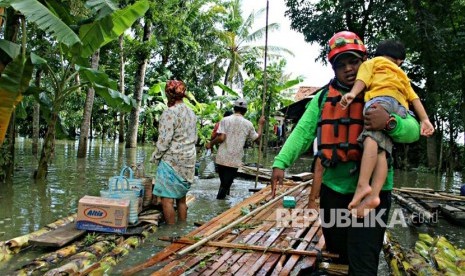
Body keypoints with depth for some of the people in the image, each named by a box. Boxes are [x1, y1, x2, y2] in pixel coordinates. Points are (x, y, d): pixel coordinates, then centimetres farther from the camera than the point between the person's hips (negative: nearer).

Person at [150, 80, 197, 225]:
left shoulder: (170, 112, -14)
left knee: (167, 199, -1)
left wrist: (155, 156, -3)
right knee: (181, 198, 15)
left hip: (172, 160, -8)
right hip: (188, 161, 8)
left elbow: (165, 139, -16)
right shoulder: (191, 113, 10)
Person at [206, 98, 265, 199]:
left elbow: (221, 138, -14)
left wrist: (210, 143, 3)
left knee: (223, 183, 19)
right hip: (235, 160, -1)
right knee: (226, 185, 4)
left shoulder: (225, 120, -4)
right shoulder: (248, 124, 1)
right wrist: (261, 124, 25)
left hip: (222, 158, 1)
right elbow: (257, 138, 13)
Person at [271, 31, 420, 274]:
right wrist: (281, 162, -15)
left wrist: (389, 122, -30)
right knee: (337, 252, 20)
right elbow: (303, 131, -2)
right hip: (333, 188, 4)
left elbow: (412, 130, -9)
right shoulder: (324, 97, 7)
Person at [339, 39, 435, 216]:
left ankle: (363, 185, -48)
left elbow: (363, 79, 6)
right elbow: (414, 98, 27)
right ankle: (373, 194, -31)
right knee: (381, 149, -11)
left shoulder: (372, 62, 29)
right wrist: (424, 119, 18)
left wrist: (353, 93, -10)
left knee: (371, 137, -27)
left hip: (383, 98, -5)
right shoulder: (401, 75, 41)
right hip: (401, 108, 5)